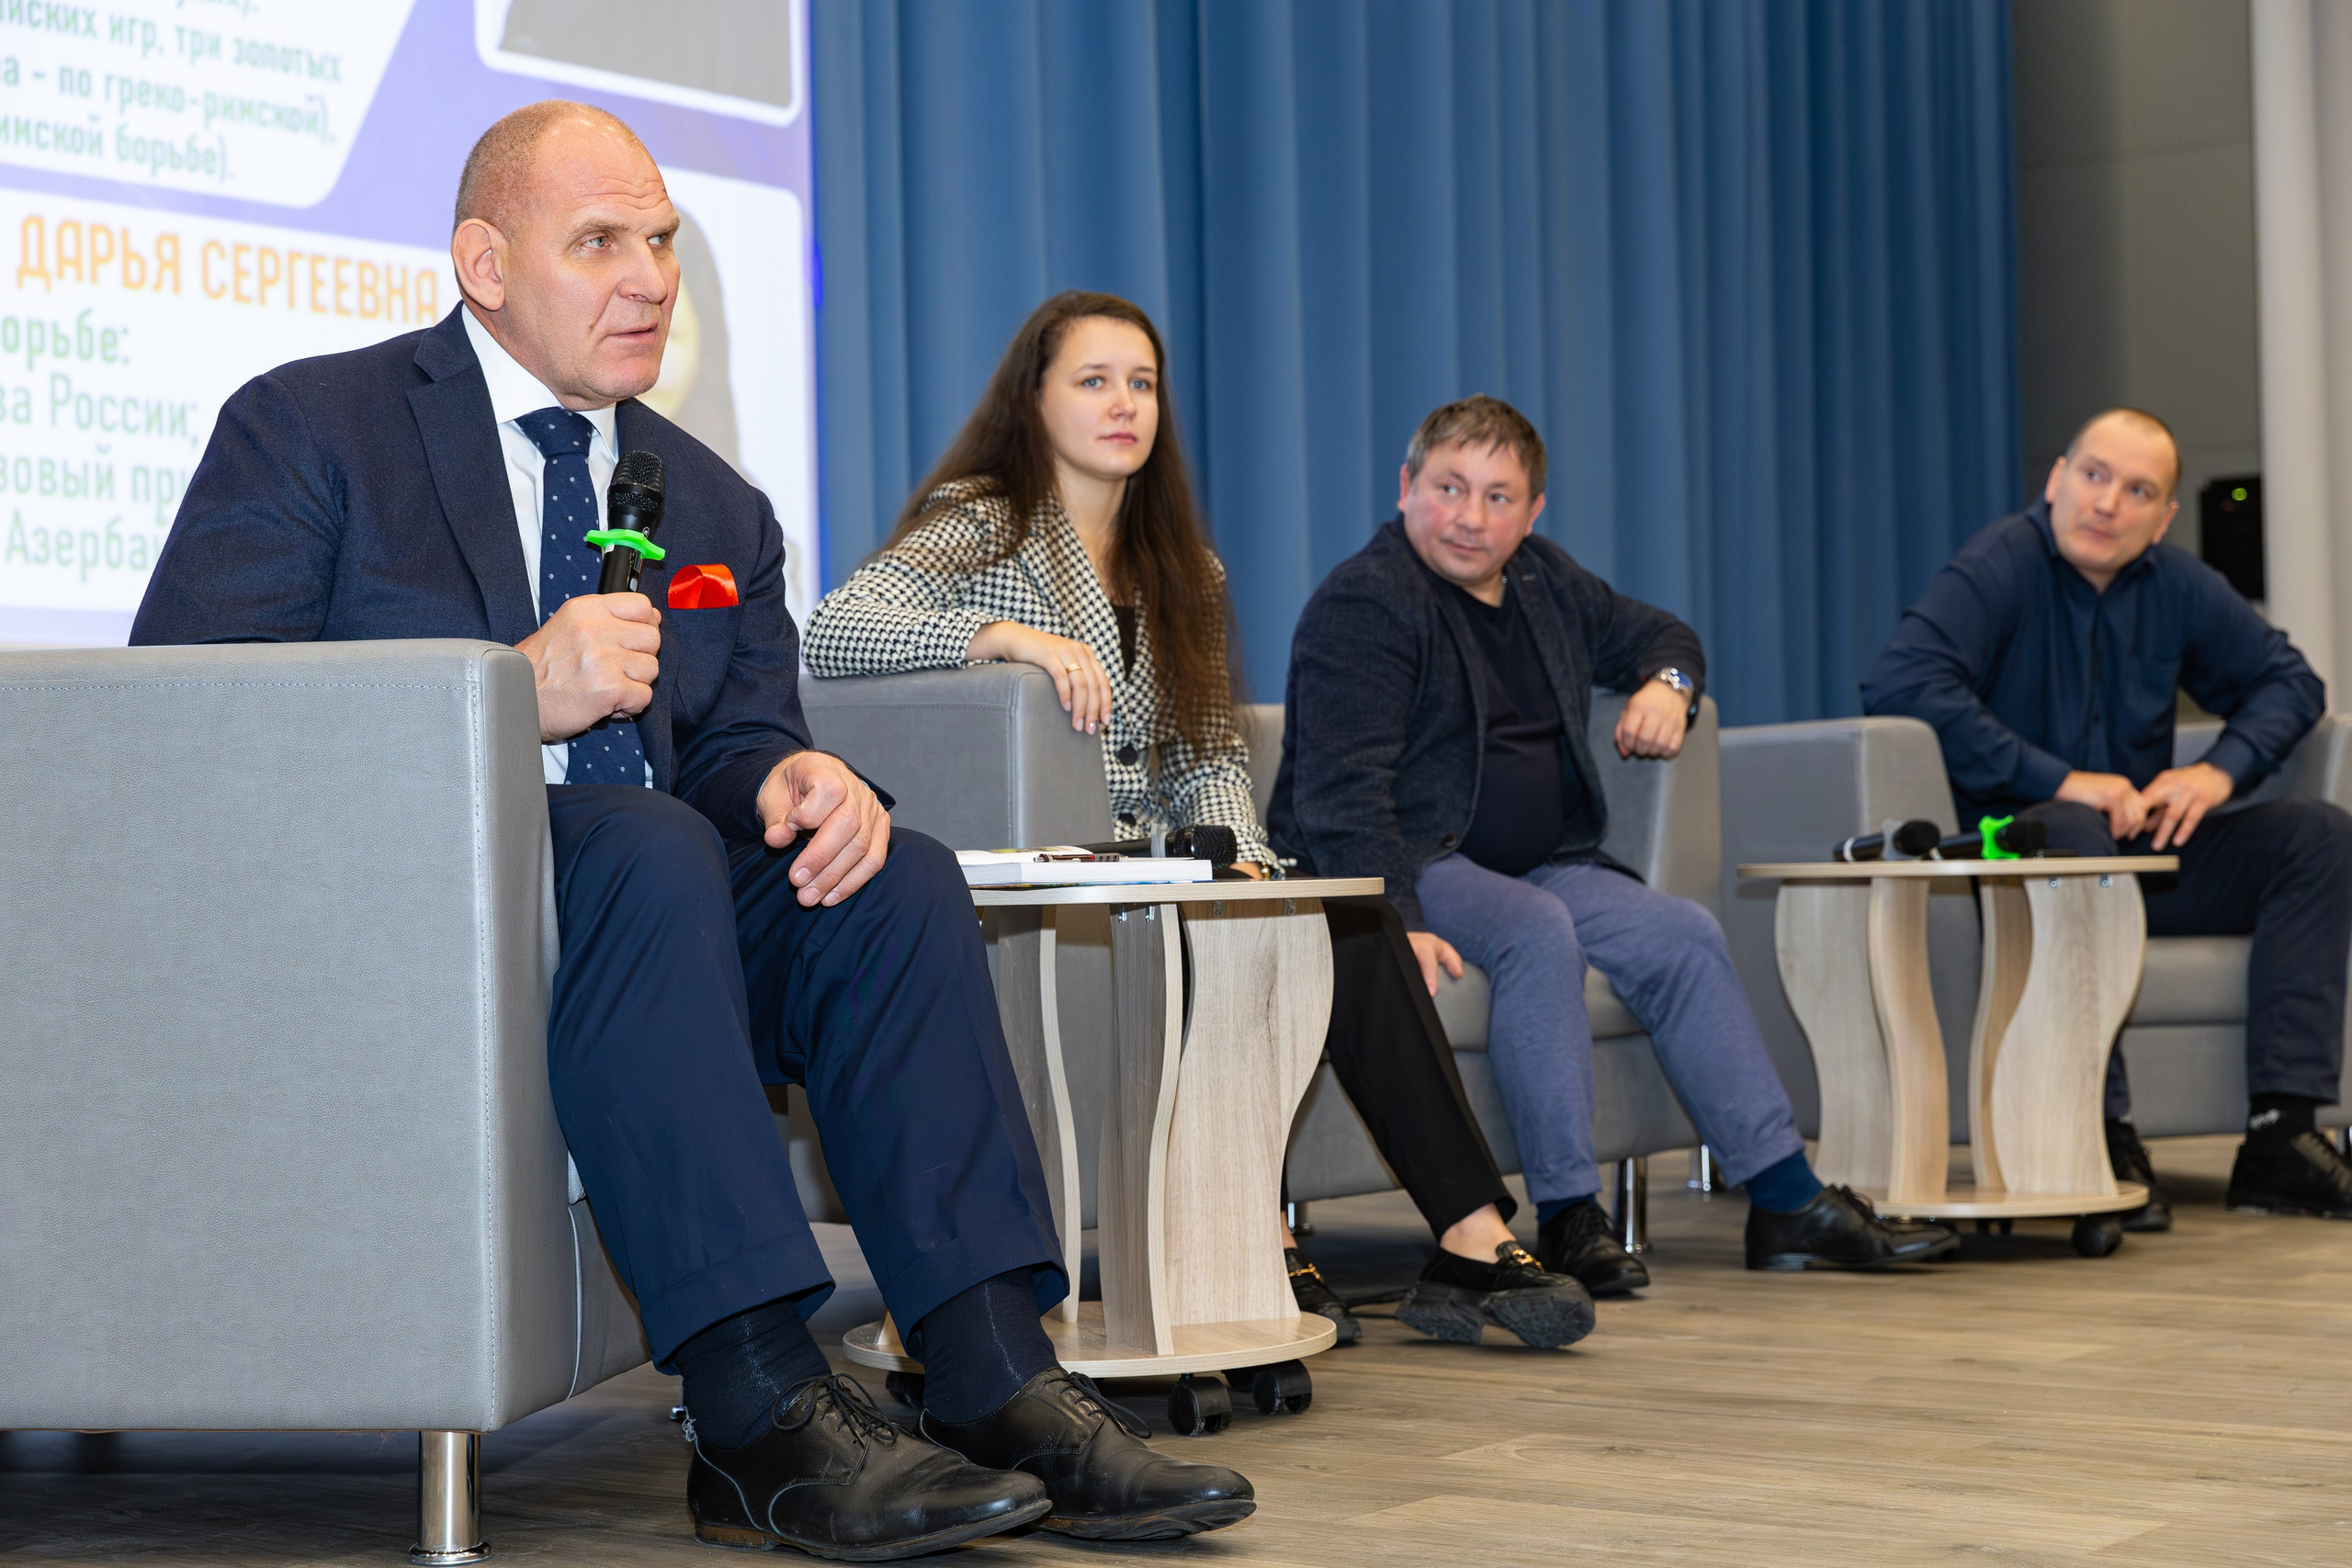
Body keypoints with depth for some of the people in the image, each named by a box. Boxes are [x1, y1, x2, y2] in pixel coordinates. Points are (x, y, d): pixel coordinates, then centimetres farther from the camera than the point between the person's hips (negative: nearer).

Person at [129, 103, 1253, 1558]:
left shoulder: (720, 509, 20)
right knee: (645, 843, -34)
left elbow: (735, 742, 13)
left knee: (899, 878, -19)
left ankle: (1000, 1386, -26)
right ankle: (764, 1419, -38)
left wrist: (792, 779, -14)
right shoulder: (305, 431, 2)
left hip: (638, 937, 6)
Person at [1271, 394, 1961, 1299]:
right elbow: (1341, 793, -23)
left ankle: (1788, 1204, -7)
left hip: (1538, 865, 8)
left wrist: (1667, 684, 4)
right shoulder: (1364, 604, -13)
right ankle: (1568, 1222, -35)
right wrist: (1398, 922, -37)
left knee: (1681, 936, -10)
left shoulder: (1544, 581, 13)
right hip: (1406, 869, -8)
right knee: (1537, 931, -34)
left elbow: (1658, 635, 30)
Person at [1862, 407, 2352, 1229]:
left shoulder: (2175, 585, 7)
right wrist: (2058, 781, -26)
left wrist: (2221, 769, -5)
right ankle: (2104, 1138, -37)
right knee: (2074, 836, -39)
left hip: (2143, 852, 7)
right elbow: (1901, 680, -28)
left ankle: (2281, 1133, -20)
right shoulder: (2001, 566, -12)